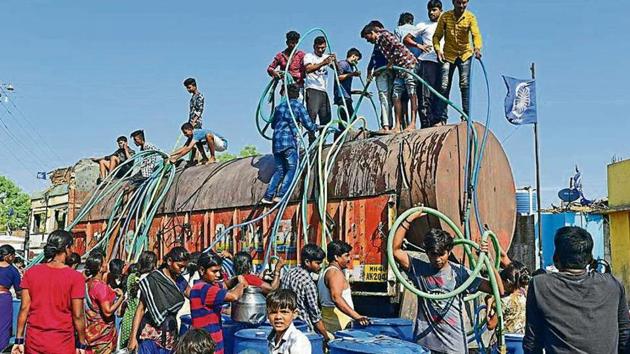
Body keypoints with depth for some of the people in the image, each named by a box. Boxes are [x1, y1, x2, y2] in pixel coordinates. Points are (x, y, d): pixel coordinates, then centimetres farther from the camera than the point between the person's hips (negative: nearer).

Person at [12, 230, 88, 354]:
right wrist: (81, 343, 0)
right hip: (62, 344, -3)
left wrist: (19, 339, 6)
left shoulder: (31, 272, -2)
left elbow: (24, 308, -2)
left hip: (34, 342, 3)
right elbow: (77, 315, -10)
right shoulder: (75, 277, -12)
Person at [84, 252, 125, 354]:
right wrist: (121, 298, -16)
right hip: (102, 331, -8)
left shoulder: (88, 282, 0)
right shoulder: (101, 286, -25)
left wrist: (111, 292, 12)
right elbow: (108, 312, -26)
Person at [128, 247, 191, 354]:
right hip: (151, 334, -5)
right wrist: (133, 336, -13)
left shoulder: (180, 280, 4)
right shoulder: (153, 279, -10)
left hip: (170, 336, 5)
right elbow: (141, 309, -9)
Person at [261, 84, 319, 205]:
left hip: (276, 141, 6)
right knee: (291, 168, -1)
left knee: (280, 169, 13)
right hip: (289, 141, -6)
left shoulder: (279, 106, 17)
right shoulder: (298, 105, 2)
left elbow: (273, 124, 25)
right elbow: (308, 123, -2)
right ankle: (281, 195, -15)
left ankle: (268, 195, 4)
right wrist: (315, 128, 19)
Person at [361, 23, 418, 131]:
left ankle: (412, 123, -15)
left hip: (408, 63, -9)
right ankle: (398, 125, 2)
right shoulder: (377, 43, 19)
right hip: (399, 68, 9)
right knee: (396, 96, 3)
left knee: (412, 94, -11)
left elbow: (399, 47, -17)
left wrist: (391, 62, -11)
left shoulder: (384, 35, -6)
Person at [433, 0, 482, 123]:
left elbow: (476, 34, -20)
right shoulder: (445, 16, -4)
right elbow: (437, 36, 0)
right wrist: (438, 49, -18)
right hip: (448, 55, 1)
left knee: (464, 84, -8)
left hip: (465, 54, -1)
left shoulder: (470, 17, -7)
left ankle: (466, 115, -2)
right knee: (444, 86, -2)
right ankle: (442, 118, 2)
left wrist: (477, 48, -39)